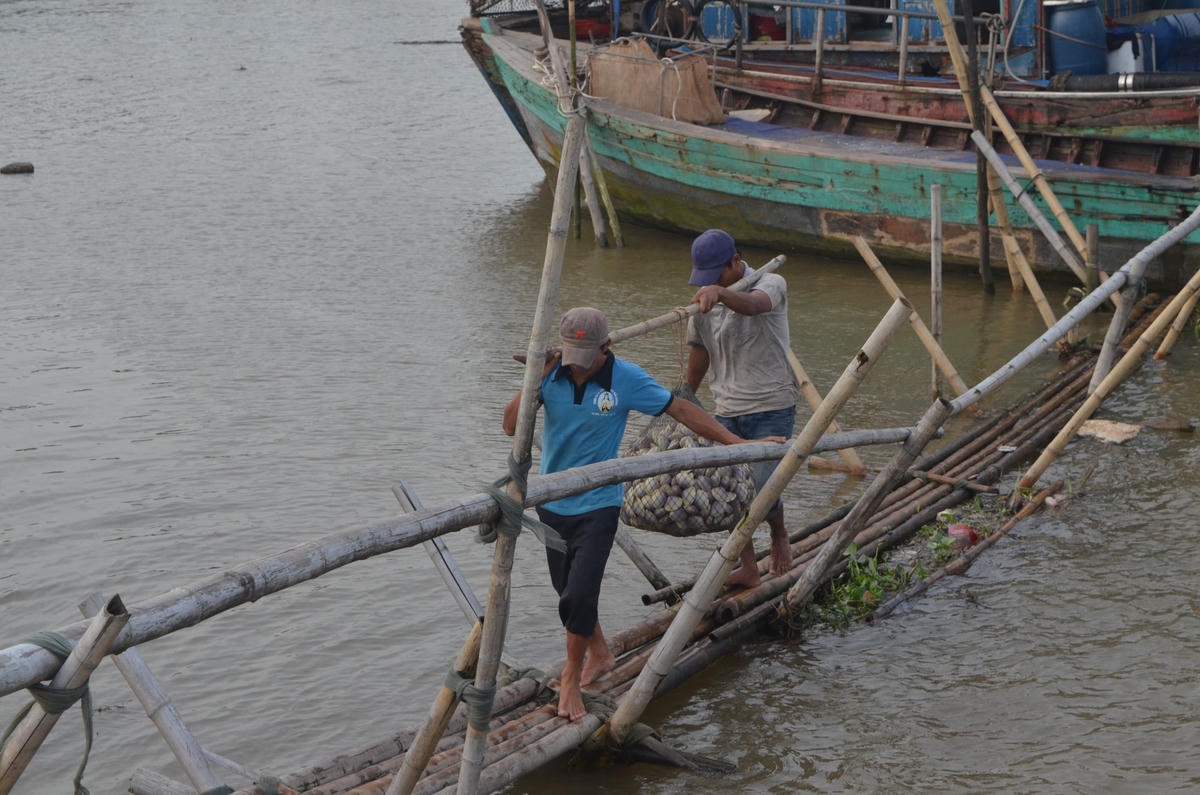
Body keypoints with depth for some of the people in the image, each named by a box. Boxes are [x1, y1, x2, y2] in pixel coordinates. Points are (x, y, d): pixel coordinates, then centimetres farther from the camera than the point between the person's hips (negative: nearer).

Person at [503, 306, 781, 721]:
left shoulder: (626, 379, -14)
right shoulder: (552, 373, -8)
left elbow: (682, 410, -7)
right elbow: (511, 426, -11)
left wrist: (737, 442, -9)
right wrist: (535, 380, -23)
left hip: (597, 504, -4)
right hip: (552, 503, 4)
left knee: (579, 596, -15)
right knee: (568, 591, 17)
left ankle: (572, 678, 8)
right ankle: (600, 654, 43)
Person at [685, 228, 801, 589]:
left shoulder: (771, 284, -12)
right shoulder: (703, 302, 5)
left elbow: (751, 305, -37)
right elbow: (698, 352, 17)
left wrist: (720, 292, -58)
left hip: (772, 409, -5)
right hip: (726, 412, 5)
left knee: (763, 490, -13)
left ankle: (779, 534, 20)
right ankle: (748, 568, 16)